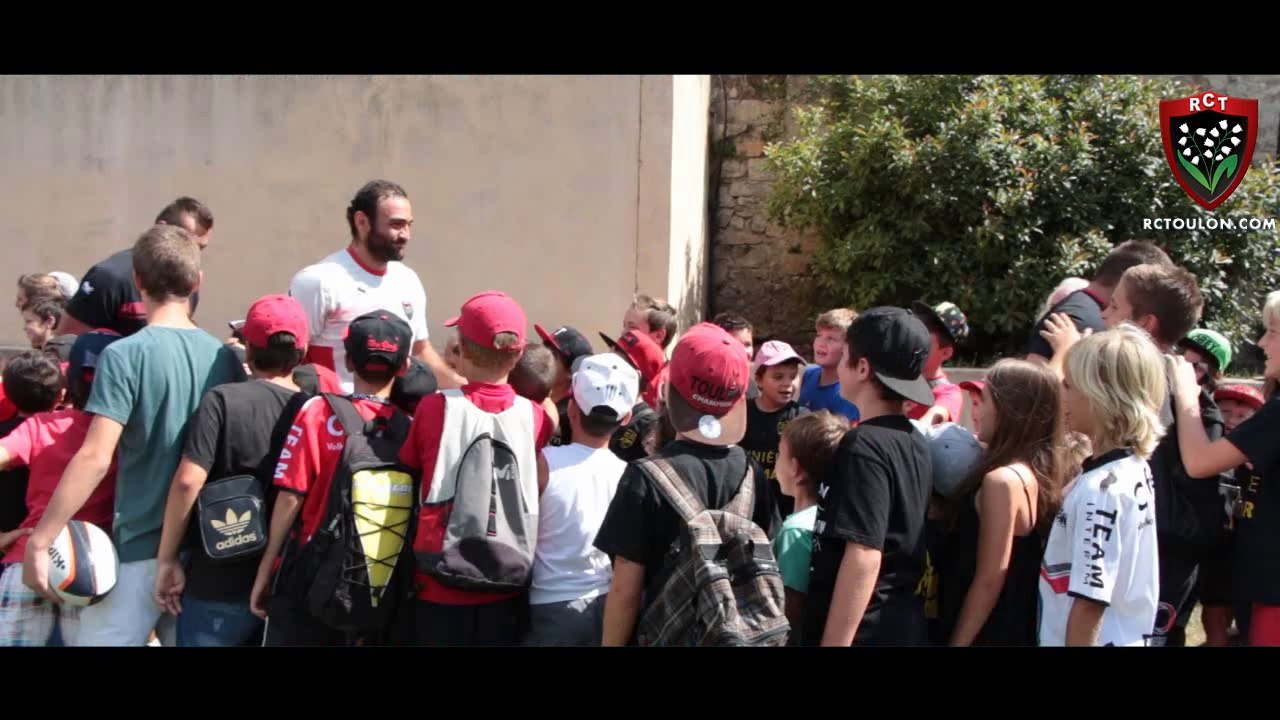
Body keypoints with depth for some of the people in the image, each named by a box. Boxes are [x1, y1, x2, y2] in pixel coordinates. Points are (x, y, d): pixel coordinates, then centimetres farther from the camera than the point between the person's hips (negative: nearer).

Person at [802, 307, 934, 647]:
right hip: (902, 625, 9)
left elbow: (864, 557, -23)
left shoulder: (865, 445, -17)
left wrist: (834, 642, -22)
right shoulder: (916, 443, 10)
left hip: (864, 631, -9)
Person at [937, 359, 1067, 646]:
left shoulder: (1003, 480, -20)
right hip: (1021, 630, 9)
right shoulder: (1040, 472, 6)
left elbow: (989, 581, -20)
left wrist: (957, 642, -13)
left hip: (991, 634, -9)